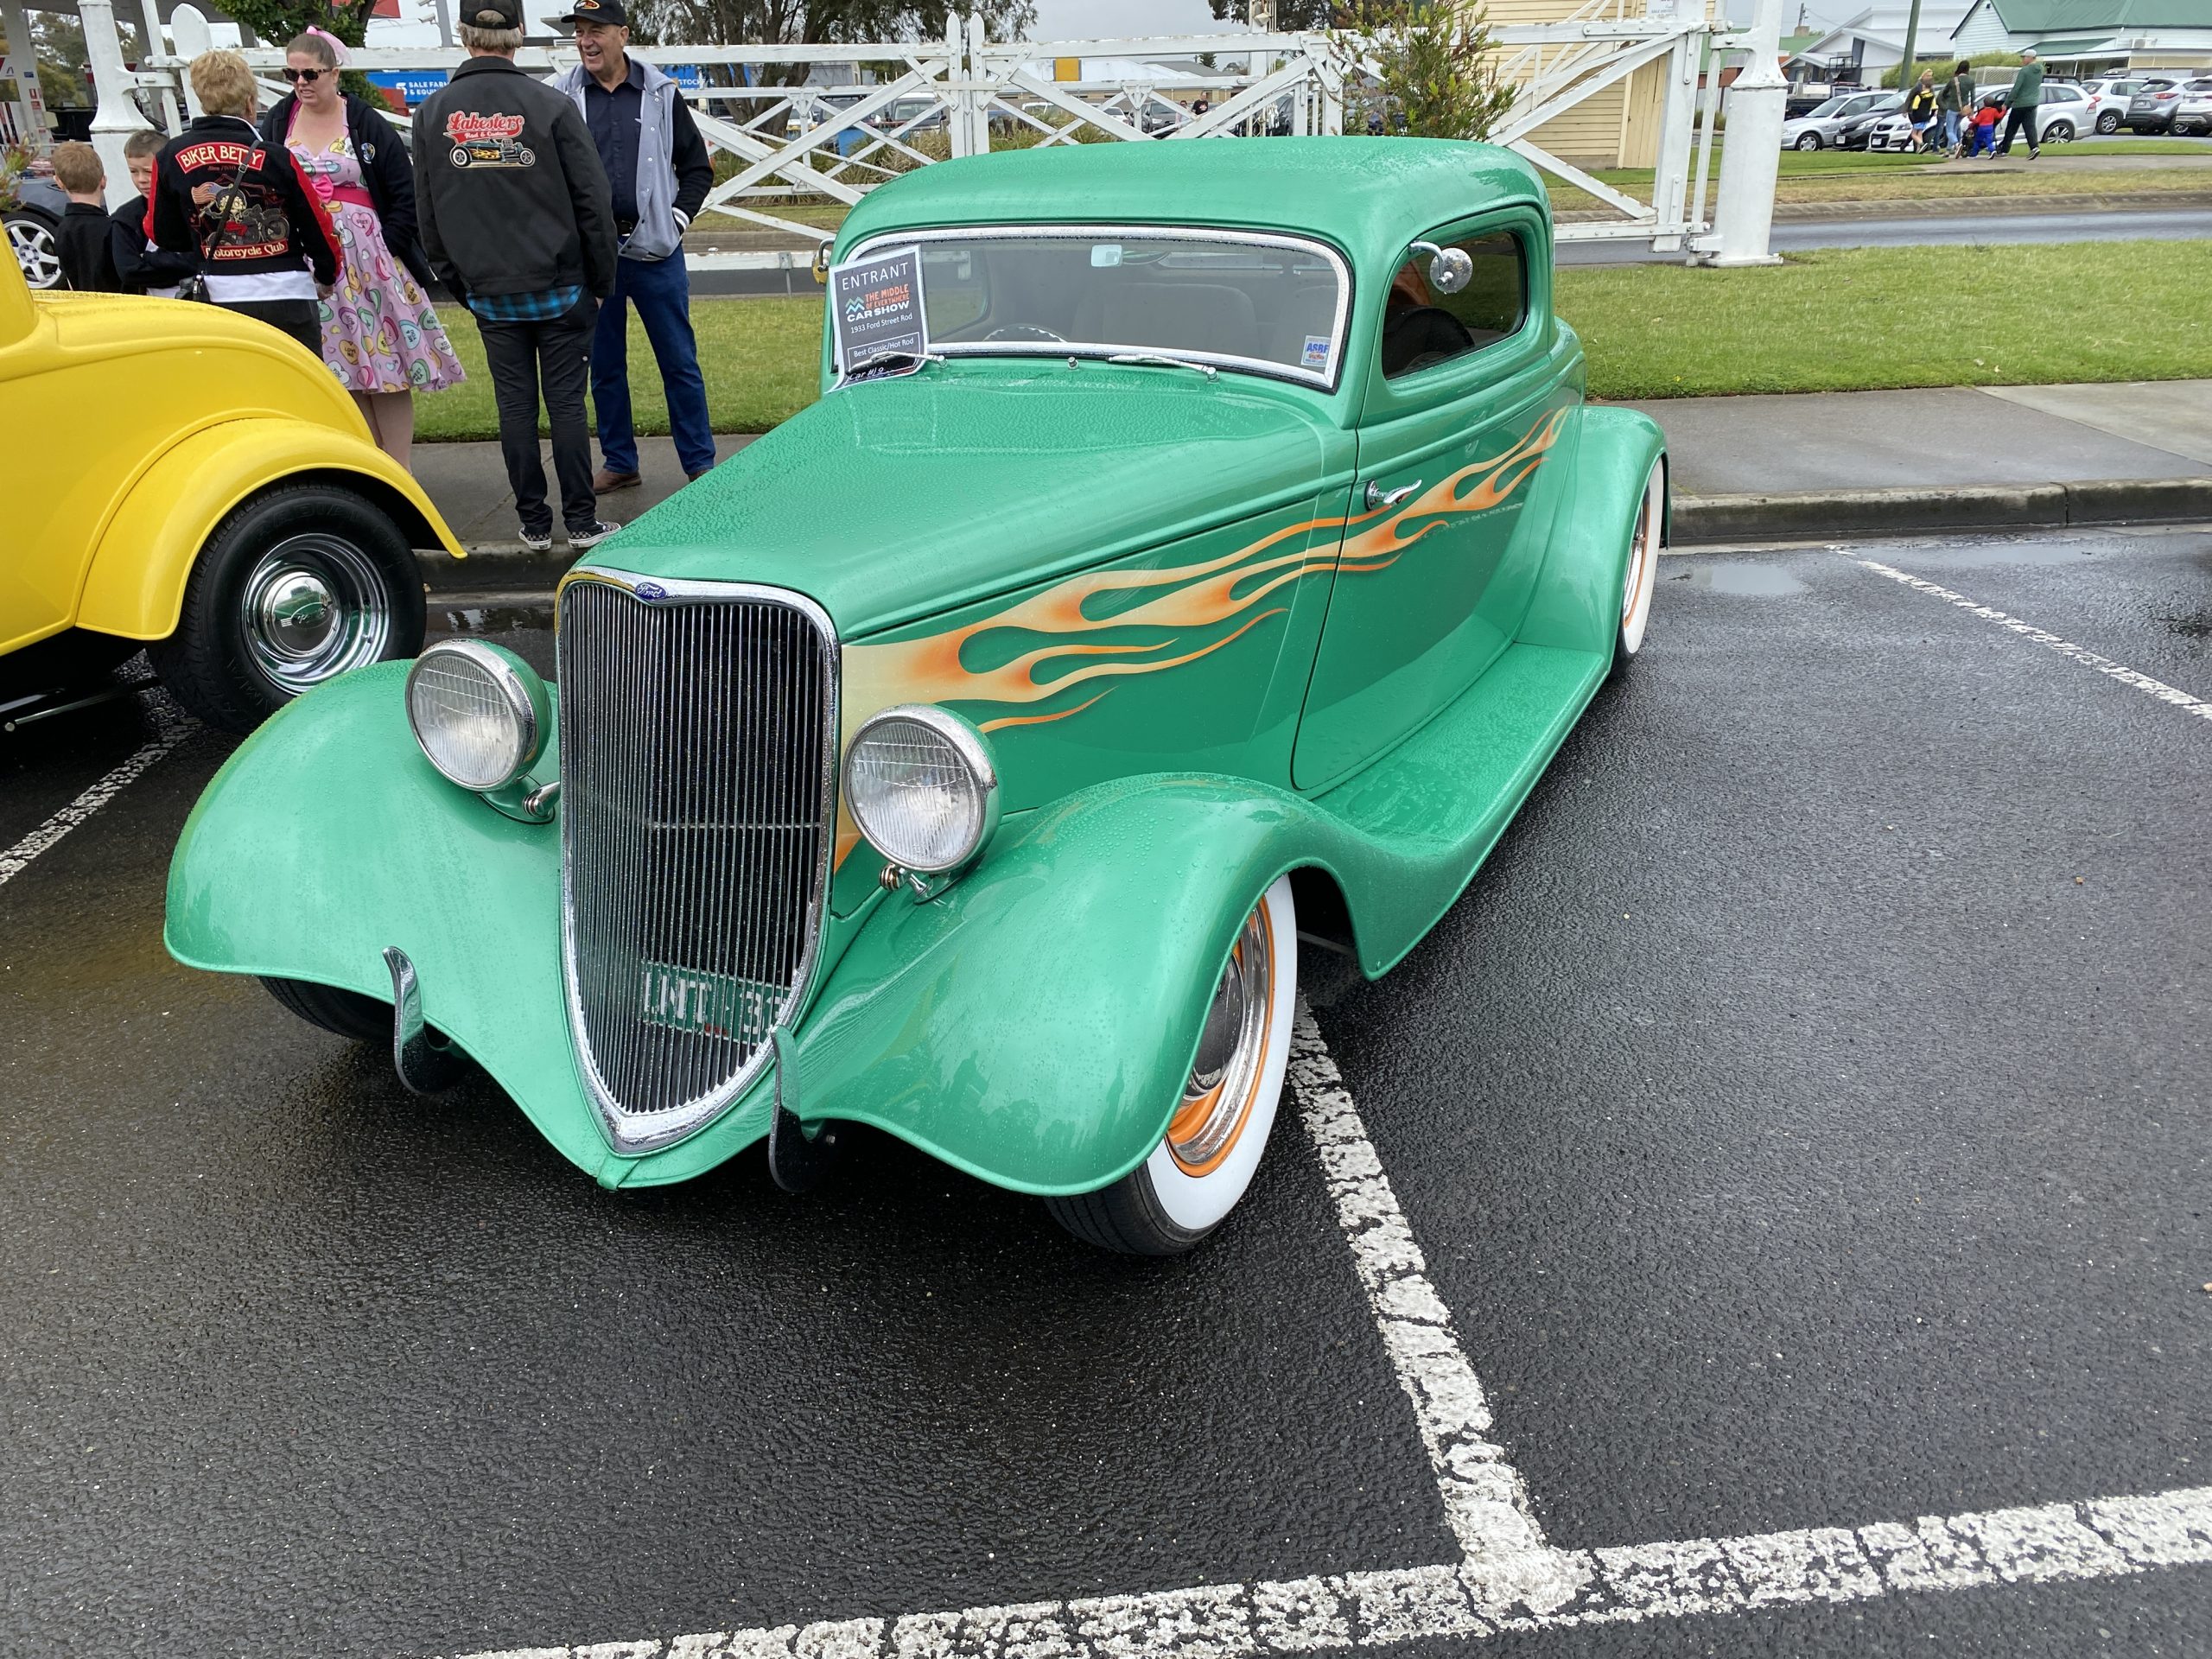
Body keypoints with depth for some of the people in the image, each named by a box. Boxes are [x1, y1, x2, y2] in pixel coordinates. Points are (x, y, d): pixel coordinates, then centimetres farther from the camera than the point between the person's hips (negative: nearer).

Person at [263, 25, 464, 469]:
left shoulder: (366, 124, -1)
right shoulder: (276, 123, 7)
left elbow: (406, 194, 0)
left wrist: (385, 246, -8)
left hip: (369, 258, -3)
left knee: (386, 362, -1)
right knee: (342, 369, 5)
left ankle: (398, 473, 4)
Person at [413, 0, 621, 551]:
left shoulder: (432, 114, 2)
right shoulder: (551, 107, -9)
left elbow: (426, 216, 7)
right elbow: (593, 202, -7)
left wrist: (460, 284, 16)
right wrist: (601, 282, 3)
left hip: (489, 293, 3)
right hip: (559, 287, -2)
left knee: (515, 407, 9)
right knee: (566, 403, 3)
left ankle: (534, 524, 14)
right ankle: (581, 523, 6)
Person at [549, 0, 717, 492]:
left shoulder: (661, 94, 4)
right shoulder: (563, 98, 4)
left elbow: (697, 167, 9)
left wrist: (677, 219, -3)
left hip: (654, 251, -1)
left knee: (680, 362, 2)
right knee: (604, 365, 8)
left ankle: (700, 463, 9)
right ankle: (619, 462, 19)